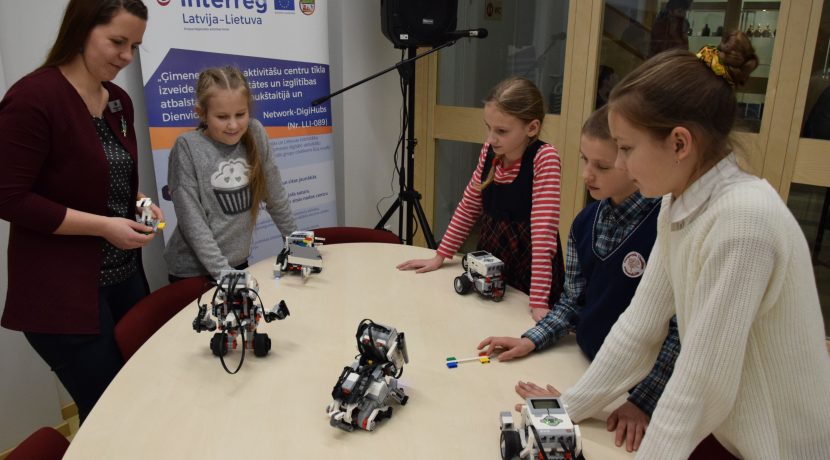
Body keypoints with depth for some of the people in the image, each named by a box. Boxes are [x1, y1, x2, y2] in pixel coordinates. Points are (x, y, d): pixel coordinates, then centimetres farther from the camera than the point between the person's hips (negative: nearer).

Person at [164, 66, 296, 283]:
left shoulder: (255, 134, -5)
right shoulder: (188, 148, -15)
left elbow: (276, 196, 2)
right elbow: (191, 220, -16)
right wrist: (221, 270, -20)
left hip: (239, 263, 4)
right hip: (194, 271, -3)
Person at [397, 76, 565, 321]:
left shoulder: (544, 158, -20)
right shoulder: (489, 152, -3)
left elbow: (544, 229, -27)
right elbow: (468, 207, 8)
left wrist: (539, 302, -32)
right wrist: (440, 256, 6)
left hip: (530, 273, -5)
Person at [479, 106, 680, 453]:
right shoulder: (585, 222, -3)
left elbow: (681, 329, -19)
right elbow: (573, 302, 5)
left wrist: (642, 400, -22)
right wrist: (531, 341, -7)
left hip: (640, 384, -5)